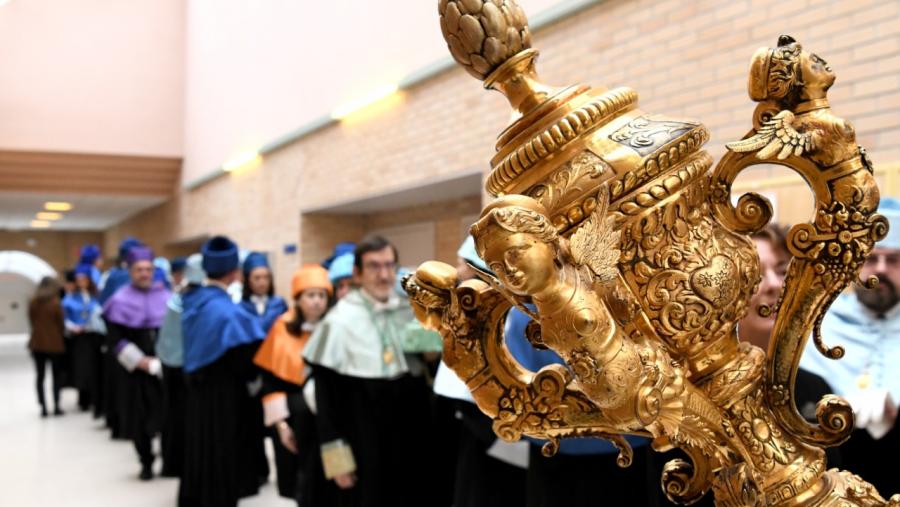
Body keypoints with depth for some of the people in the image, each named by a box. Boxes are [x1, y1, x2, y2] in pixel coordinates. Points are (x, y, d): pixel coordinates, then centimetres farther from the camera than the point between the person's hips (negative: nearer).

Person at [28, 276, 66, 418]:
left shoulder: (32, 303, 0)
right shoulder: (55, 303, -12)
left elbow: (32, 321, 5)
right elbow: (60, 324, -6)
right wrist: (61, 333, 13)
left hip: (37, 343, 3)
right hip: (55, 344, -3)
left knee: (40, 376, 9)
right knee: (57, 376, 9)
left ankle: (43, 407, 7)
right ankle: (56, 406, 8)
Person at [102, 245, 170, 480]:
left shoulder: (165, 296, 5)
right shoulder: (120, 301, -3)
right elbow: (116, 341, -8)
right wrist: (145, 363, -13)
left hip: (167, 368, 2)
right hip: (135, 370, -1)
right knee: (140, 418, 5)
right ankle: (146, 464, 22)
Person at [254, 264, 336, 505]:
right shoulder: (283, 329, -4)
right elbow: (271, 380, -3)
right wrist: (280, 422, -8)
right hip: (295, 419, 0)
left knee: (326, 483, 2)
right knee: (302, 484, 8)